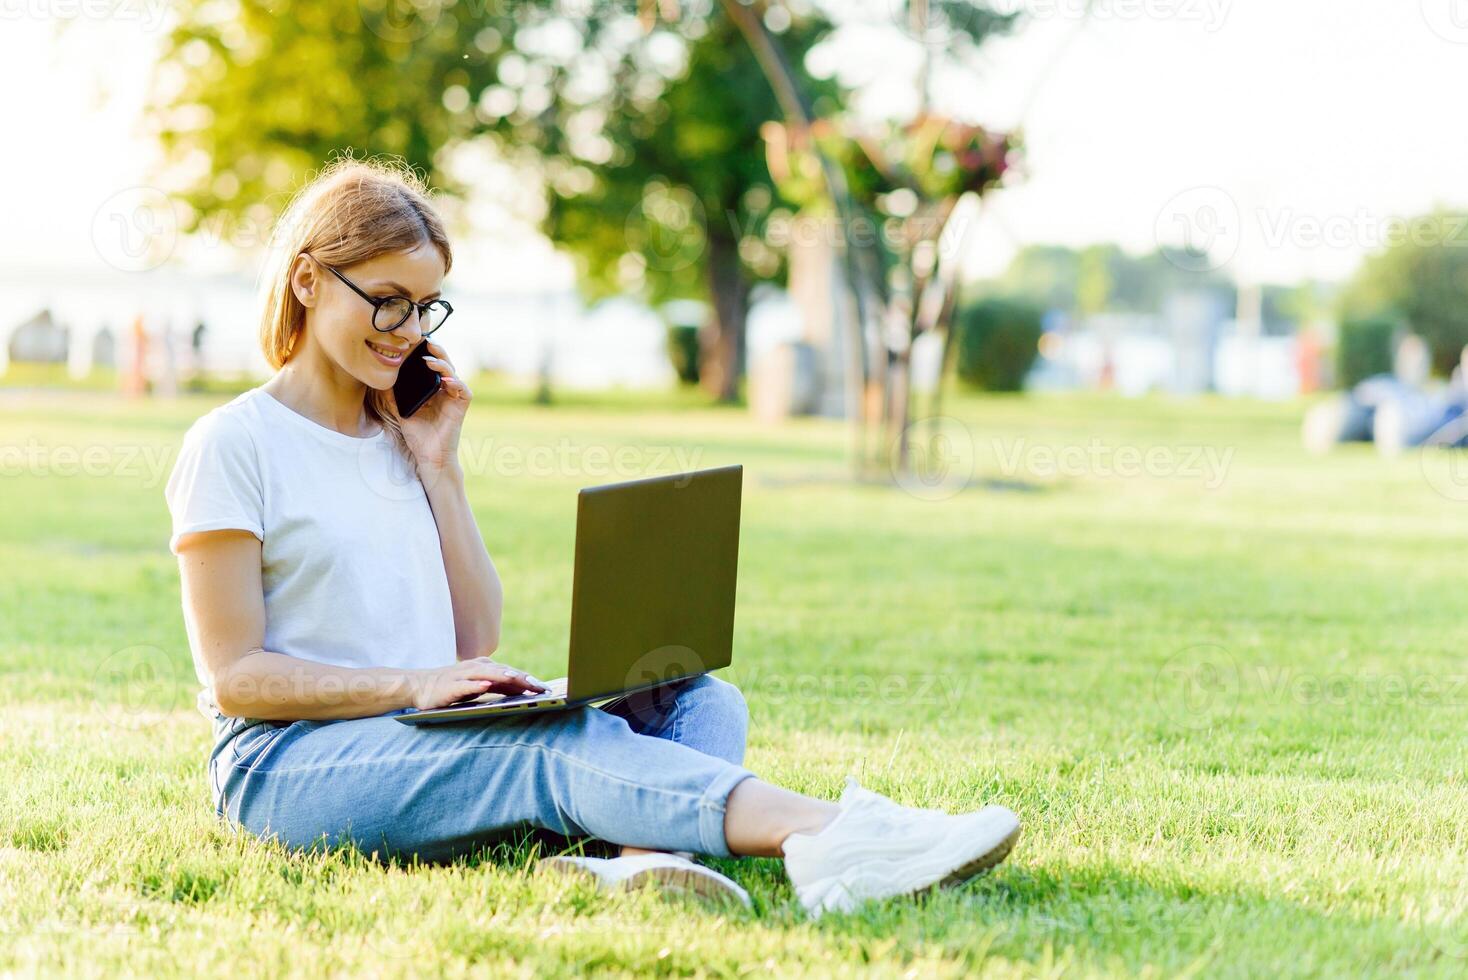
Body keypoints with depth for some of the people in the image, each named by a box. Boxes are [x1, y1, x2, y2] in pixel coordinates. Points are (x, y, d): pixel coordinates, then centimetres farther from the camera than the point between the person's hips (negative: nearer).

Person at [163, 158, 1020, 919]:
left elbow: (476, 640, 12)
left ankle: (642, 861, -50)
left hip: (429, 738, 7)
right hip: (286, 763, -7)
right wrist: (411, 685, -21)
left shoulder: (401, 434, 18)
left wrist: (439, 467, 7)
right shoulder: (234, 446, -2)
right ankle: (833, 842, -53)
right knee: (558, 743, -33)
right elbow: (235, 675, -9)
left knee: (700, 700, -14)